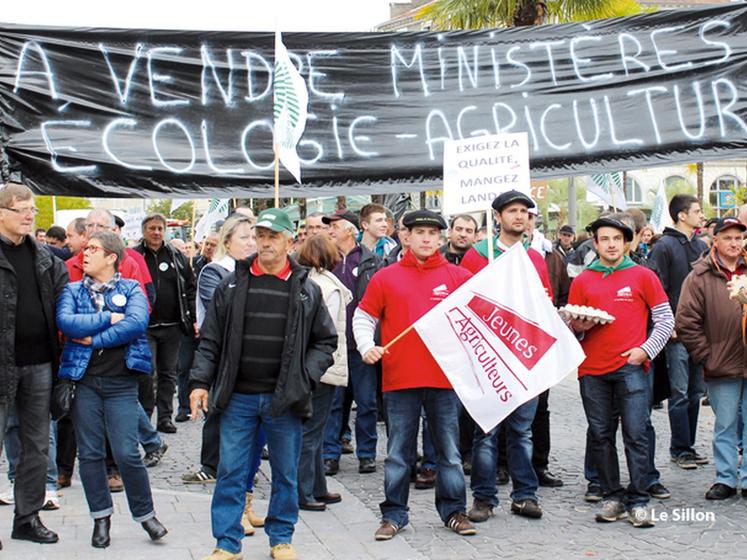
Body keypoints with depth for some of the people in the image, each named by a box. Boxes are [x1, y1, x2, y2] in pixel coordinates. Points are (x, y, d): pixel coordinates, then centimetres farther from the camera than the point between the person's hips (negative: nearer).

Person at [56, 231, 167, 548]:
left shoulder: (131, 289, 4)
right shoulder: (73, 291, 10)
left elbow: (137, 323, -15)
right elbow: (65, 322, -10)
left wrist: (93, 338, -13)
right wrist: (107, 318, -11)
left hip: (121, 382, -2)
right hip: (84, 381, 2)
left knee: (127, 453, -7)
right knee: (90, 452, 6)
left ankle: (145, 514, 10)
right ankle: (101, 518, 19)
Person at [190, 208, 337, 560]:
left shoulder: (306, 290, 2)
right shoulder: (232, 285, 4)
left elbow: (325, 341, 7)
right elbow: (210, 339, 6)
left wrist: (304, 379, -6)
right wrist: (200, 382, -2)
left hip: (285, 398, 0)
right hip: (238, 396, 0)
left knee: (286, 473, 10)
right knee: (230, 472, 4)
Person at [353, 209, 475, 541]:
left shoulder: (458, 277, 6)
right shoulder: (386, 278, 5)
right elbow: (363, 317, 9)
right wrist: (366, 346, -6)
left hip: (445, 375, 1)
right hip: (400, 377, 0)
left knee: (449, 450, 9)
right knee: (398, 452, 7)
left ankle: (454, 511, 20)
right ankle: (394, 514, 17)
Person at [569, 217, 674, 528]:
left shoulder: (643, 276, 5)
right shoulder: (582, 281, 10)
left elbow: (665, 319, 6)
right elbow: (571, 325, 15)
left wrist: (646, 350, -5)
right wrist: (577, 327, -8)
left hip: (631, 368, -2)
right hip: (592, 371, 3)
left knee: (636, 435, -5)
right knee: (601, 437, 6)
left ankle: (638, 501, 1)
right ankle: (612, 497, 17)